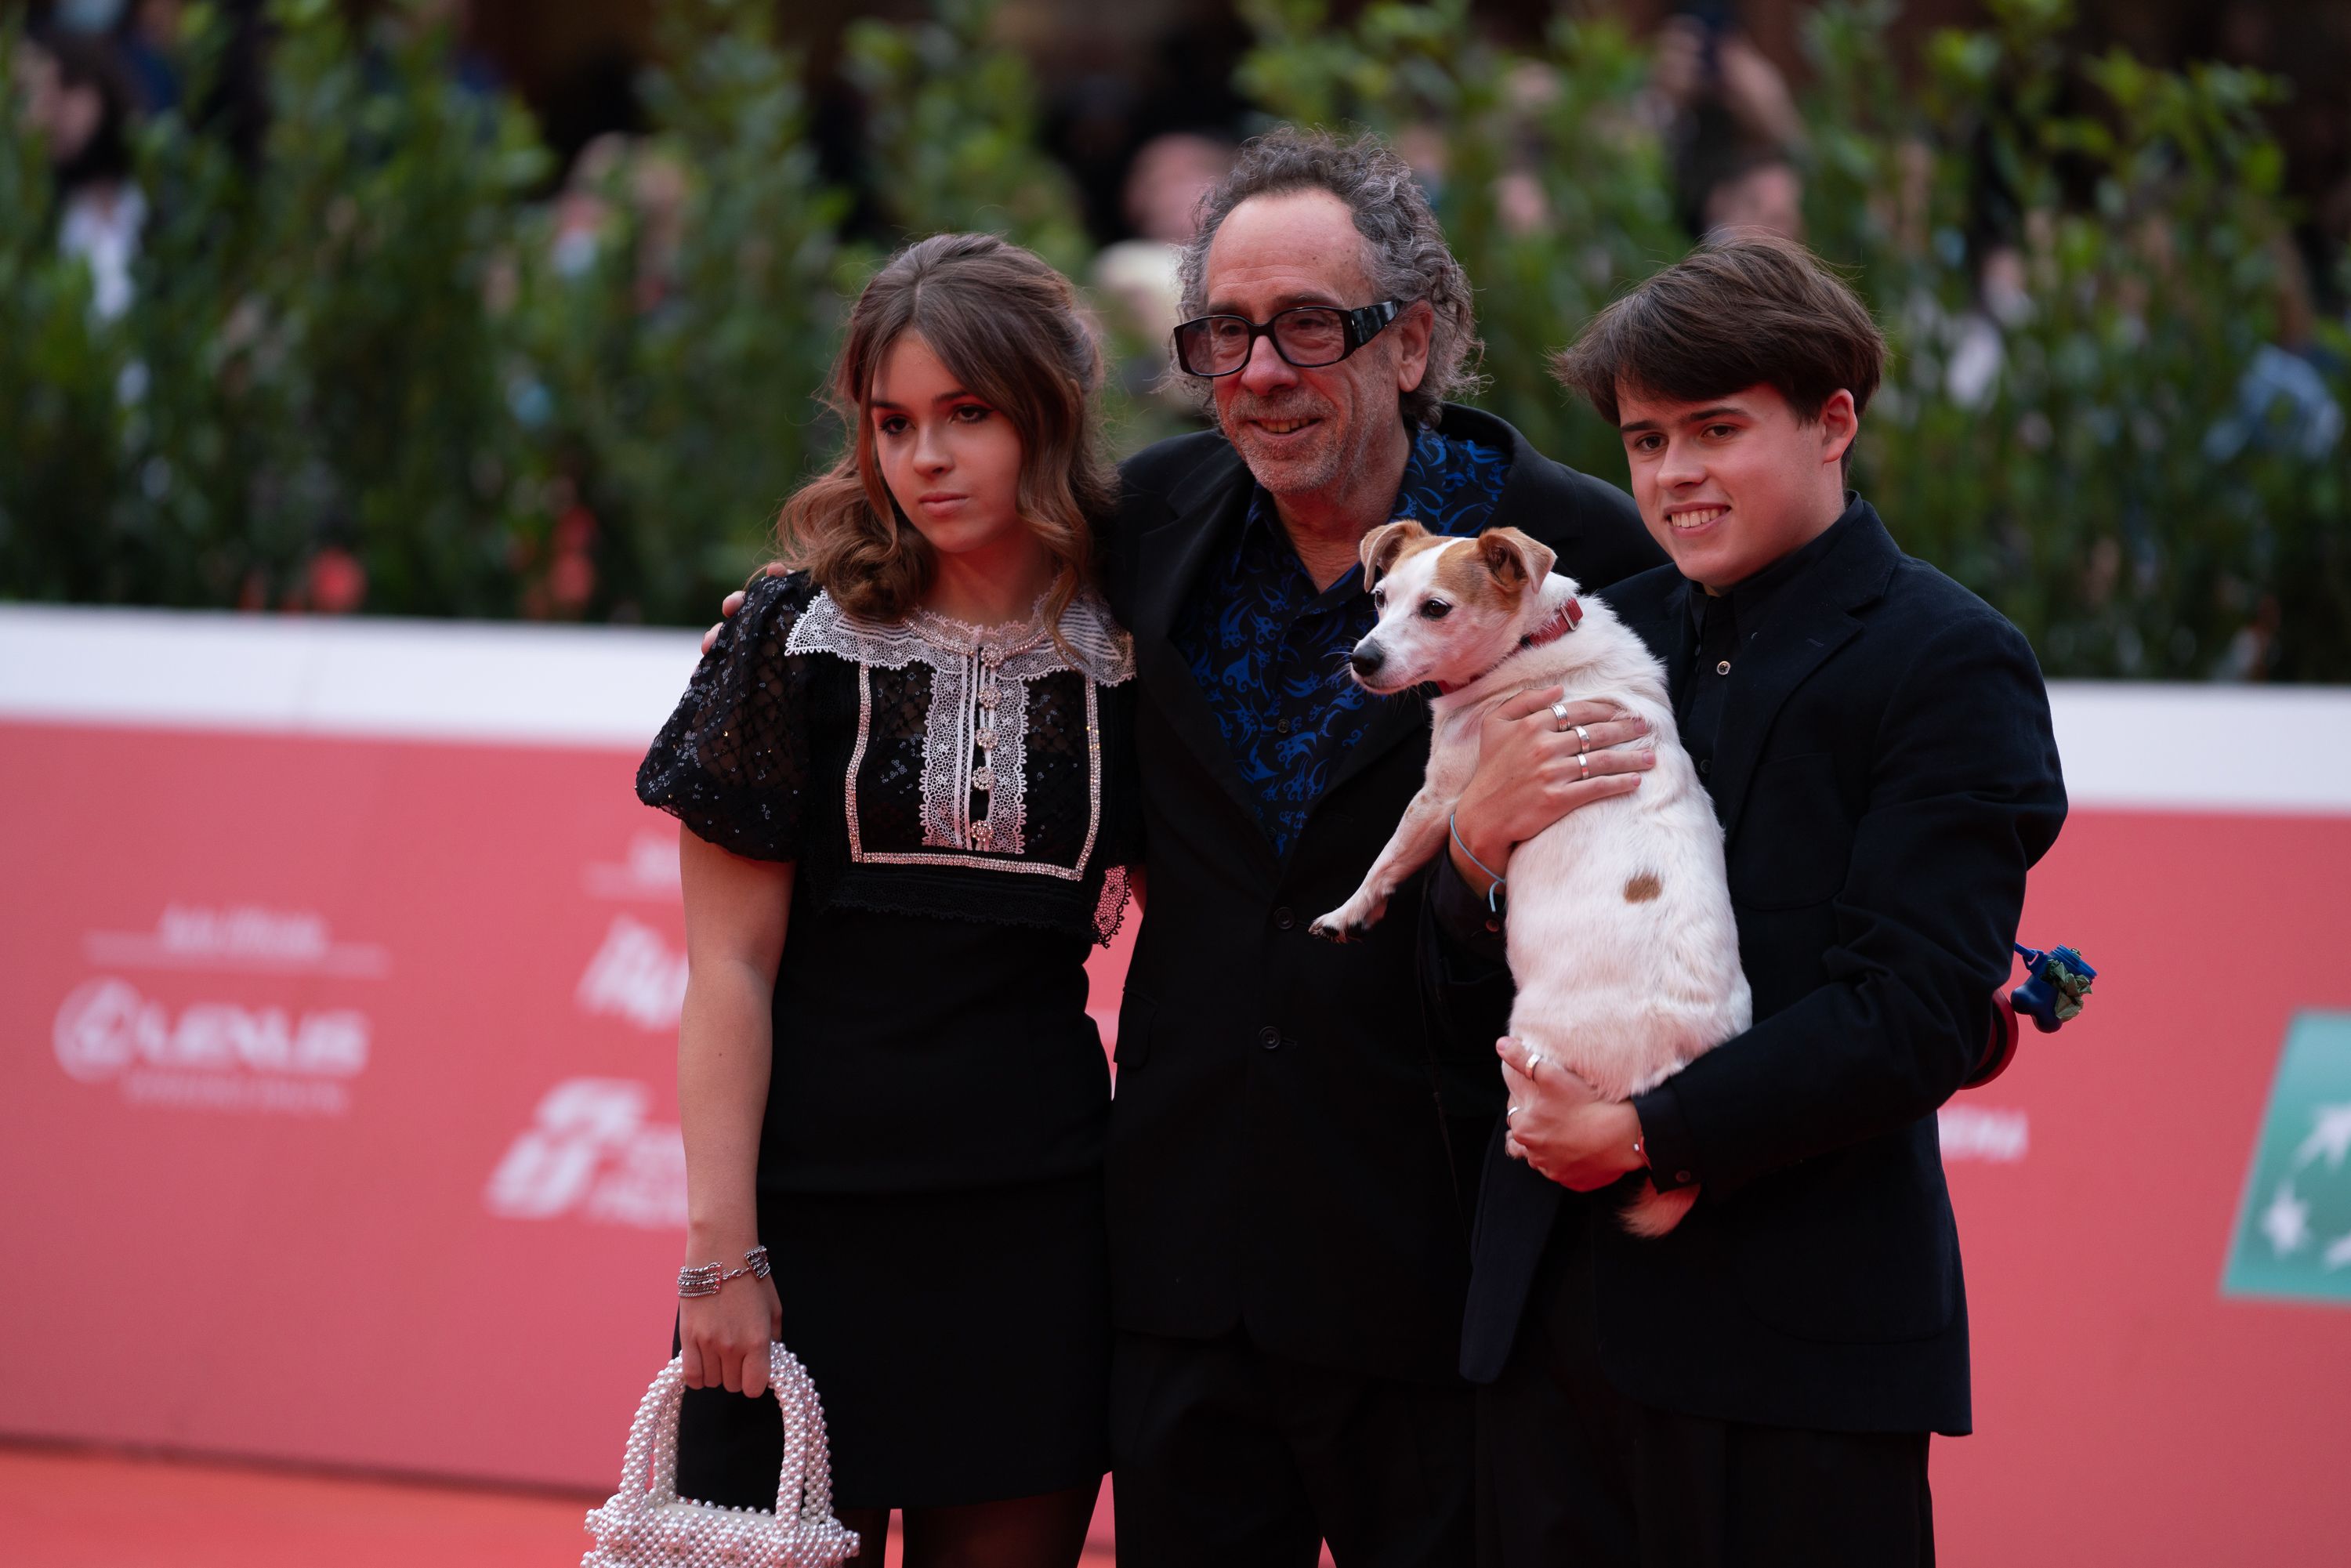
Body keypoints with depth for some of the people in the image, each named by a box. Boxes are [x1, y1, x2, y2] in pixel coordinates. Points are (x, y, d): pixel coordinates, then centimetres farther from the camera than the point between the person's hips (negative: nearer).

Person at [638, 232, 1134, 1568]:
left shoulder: (1119, 654, 4)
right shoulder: (802, 638, -3)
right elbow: (730, 969, -5)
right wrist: (724, 1251, -10)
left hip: (1036, 1227, 2)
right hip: (811, 1212, -2)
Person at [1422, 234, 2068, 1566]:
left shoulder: (1949, 666, -4)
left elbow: (1916, 1016, -13)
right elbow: (1475, 1013, 16)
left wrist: (1647, 1134, -15)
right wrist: (1480, 858, -5)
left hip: (1798, 1347, -6)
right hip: (1555, 1322, 6)